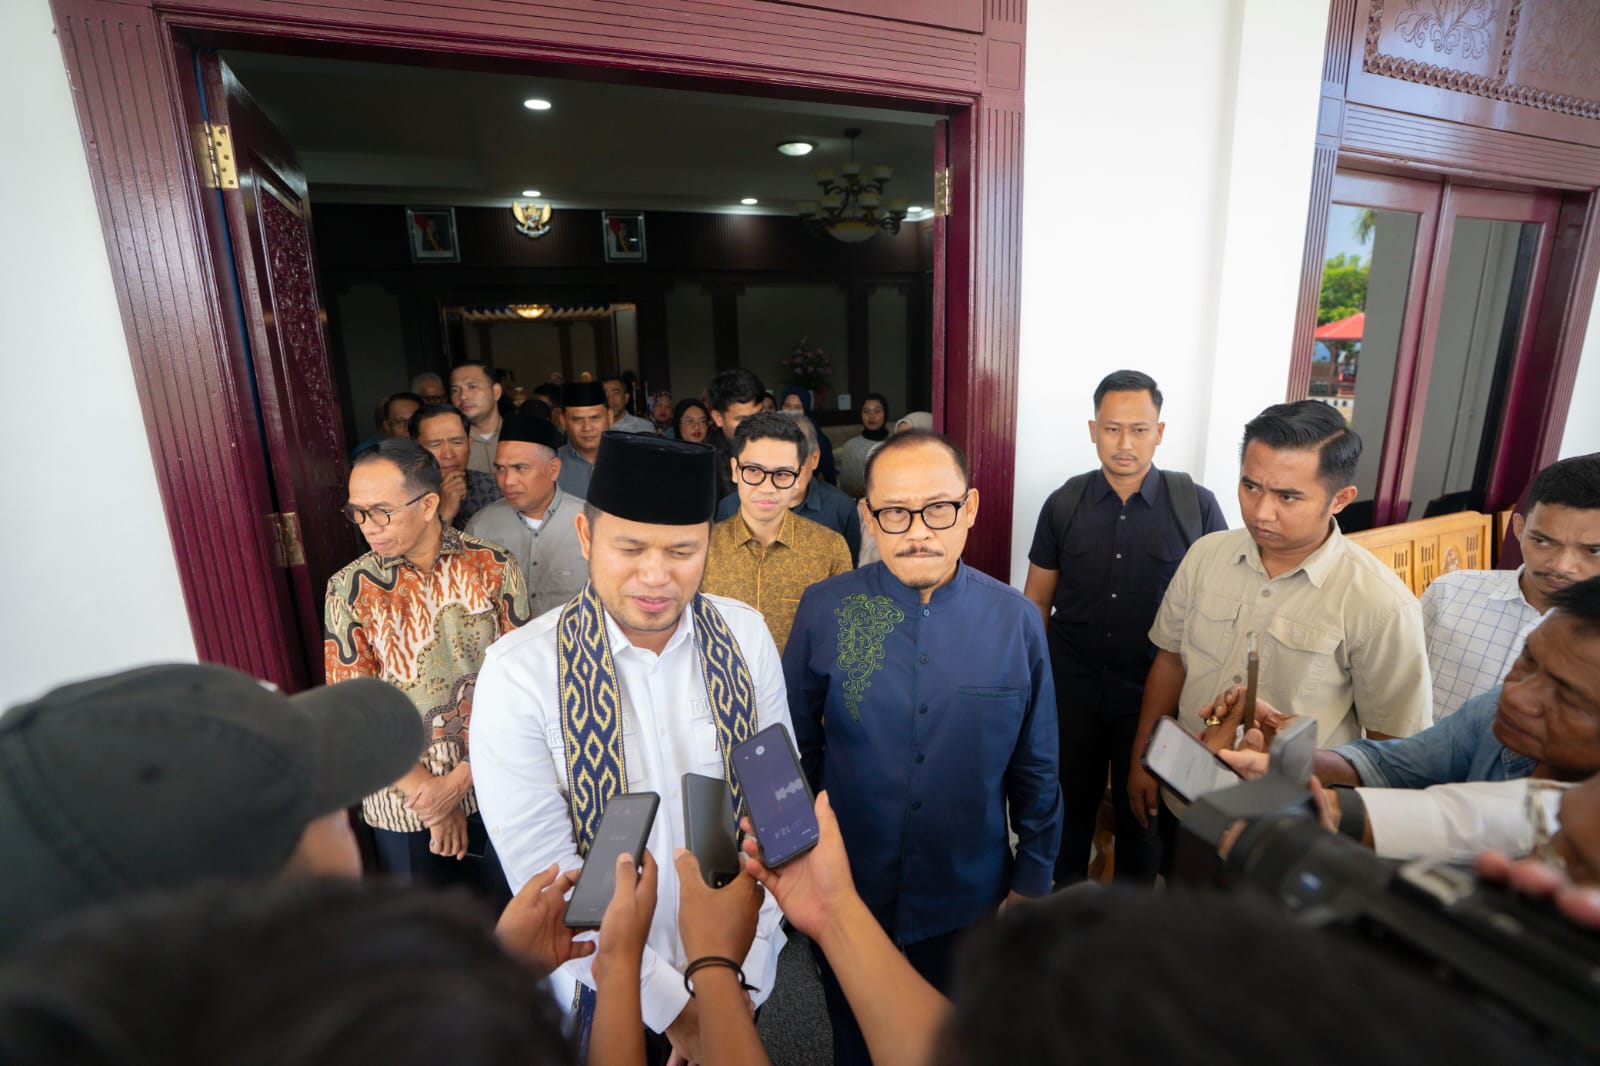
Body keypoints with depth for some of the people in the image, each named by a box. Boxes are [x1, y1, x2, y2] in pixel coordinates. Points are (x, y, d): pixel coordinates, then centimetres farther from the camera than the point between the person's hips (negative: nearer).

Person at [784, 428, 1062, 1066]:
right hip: (848, 892, 0)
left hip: (969, 899, 1)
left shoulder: (1016, 620, -11)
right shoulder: (823, 610, -14)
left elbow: (1035, 769, -1)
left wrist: (1032, 881, 5)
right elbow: (794, 744, -2)